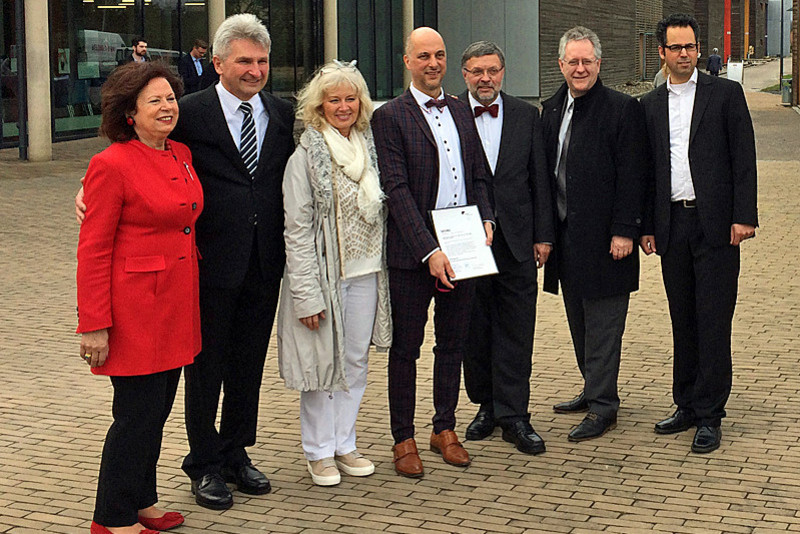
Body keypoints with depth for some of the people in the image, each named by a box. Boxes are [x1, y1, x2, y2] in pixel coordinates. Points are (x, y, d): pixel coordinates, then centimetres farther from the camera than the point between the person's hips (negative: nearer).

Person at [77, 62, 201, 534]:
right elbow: (93, 251, -13)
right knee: (138, 413, -1)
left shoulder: (182, 155, 9)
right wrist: (94, 326, -15)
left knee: (158, 408, 15)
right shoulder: (112, 165, -13)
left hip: (177, 307, 7)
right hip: (135, 307, -7)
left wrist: (190, 301, 14)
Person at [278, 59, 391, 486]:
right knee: (322, 362, 3)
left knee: (356, 361, 12)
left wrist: (383, 267, 9)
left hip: (366, 273, 5)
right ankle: (319, 451, 17)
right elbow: (296, 230, -12)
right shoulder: (307, 156, -10)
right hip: (324, 274, -5)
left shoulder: (370, 147, 7)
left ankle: (344, 444, 25)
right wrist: (307, 294, -16)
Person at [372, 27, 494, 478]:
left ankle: (445, 428, 27)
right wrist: (429, 250, -19)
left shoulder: (461, 112, 13)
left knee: (454, 343, 13)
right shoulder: (390, 117, -6)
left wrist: (485, 219, 0)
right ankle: (404, 439, 14)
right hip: (413, 253, -5)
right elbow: (396, 189, -13)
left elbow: (478, 175, 18)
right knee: (406, 347, 4)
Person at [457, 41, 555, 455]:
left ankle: (513, 416, 7)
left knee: (516, 329, 2)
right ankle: (486, 405, 24)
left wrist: (543, 235, 4)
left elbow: (539, 178, 9)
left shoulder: (526, 115, 7)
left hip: (516, 239, 1)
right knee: (473, 328, 8)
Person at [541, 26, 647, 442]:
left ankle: (603, 407, 4)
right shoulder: (552, 110, 13)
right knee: (579, 321, 15)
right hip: (565, 234, 7)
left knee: (603, 324, -2)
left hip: (603, 236, -7)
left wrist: (623, 231, -16)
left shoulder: (622, 109, -7)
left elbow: (631, 177, -11)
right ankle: (593, 390, 29)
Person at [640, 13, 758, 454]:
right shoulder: (650, 105, 13)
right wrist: (647, 228, 9)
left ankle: (709, 416, 1)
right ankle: (687, 405, 19)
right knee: (683, 321, 10)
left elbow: (744, 158, -2)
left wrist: (744, 216, -10)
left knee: (713, 322, -4)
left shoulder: (725, 94, 2)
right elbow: (646, 170, 14)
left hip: (716, 225, -4)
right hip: (673, 226, 4)